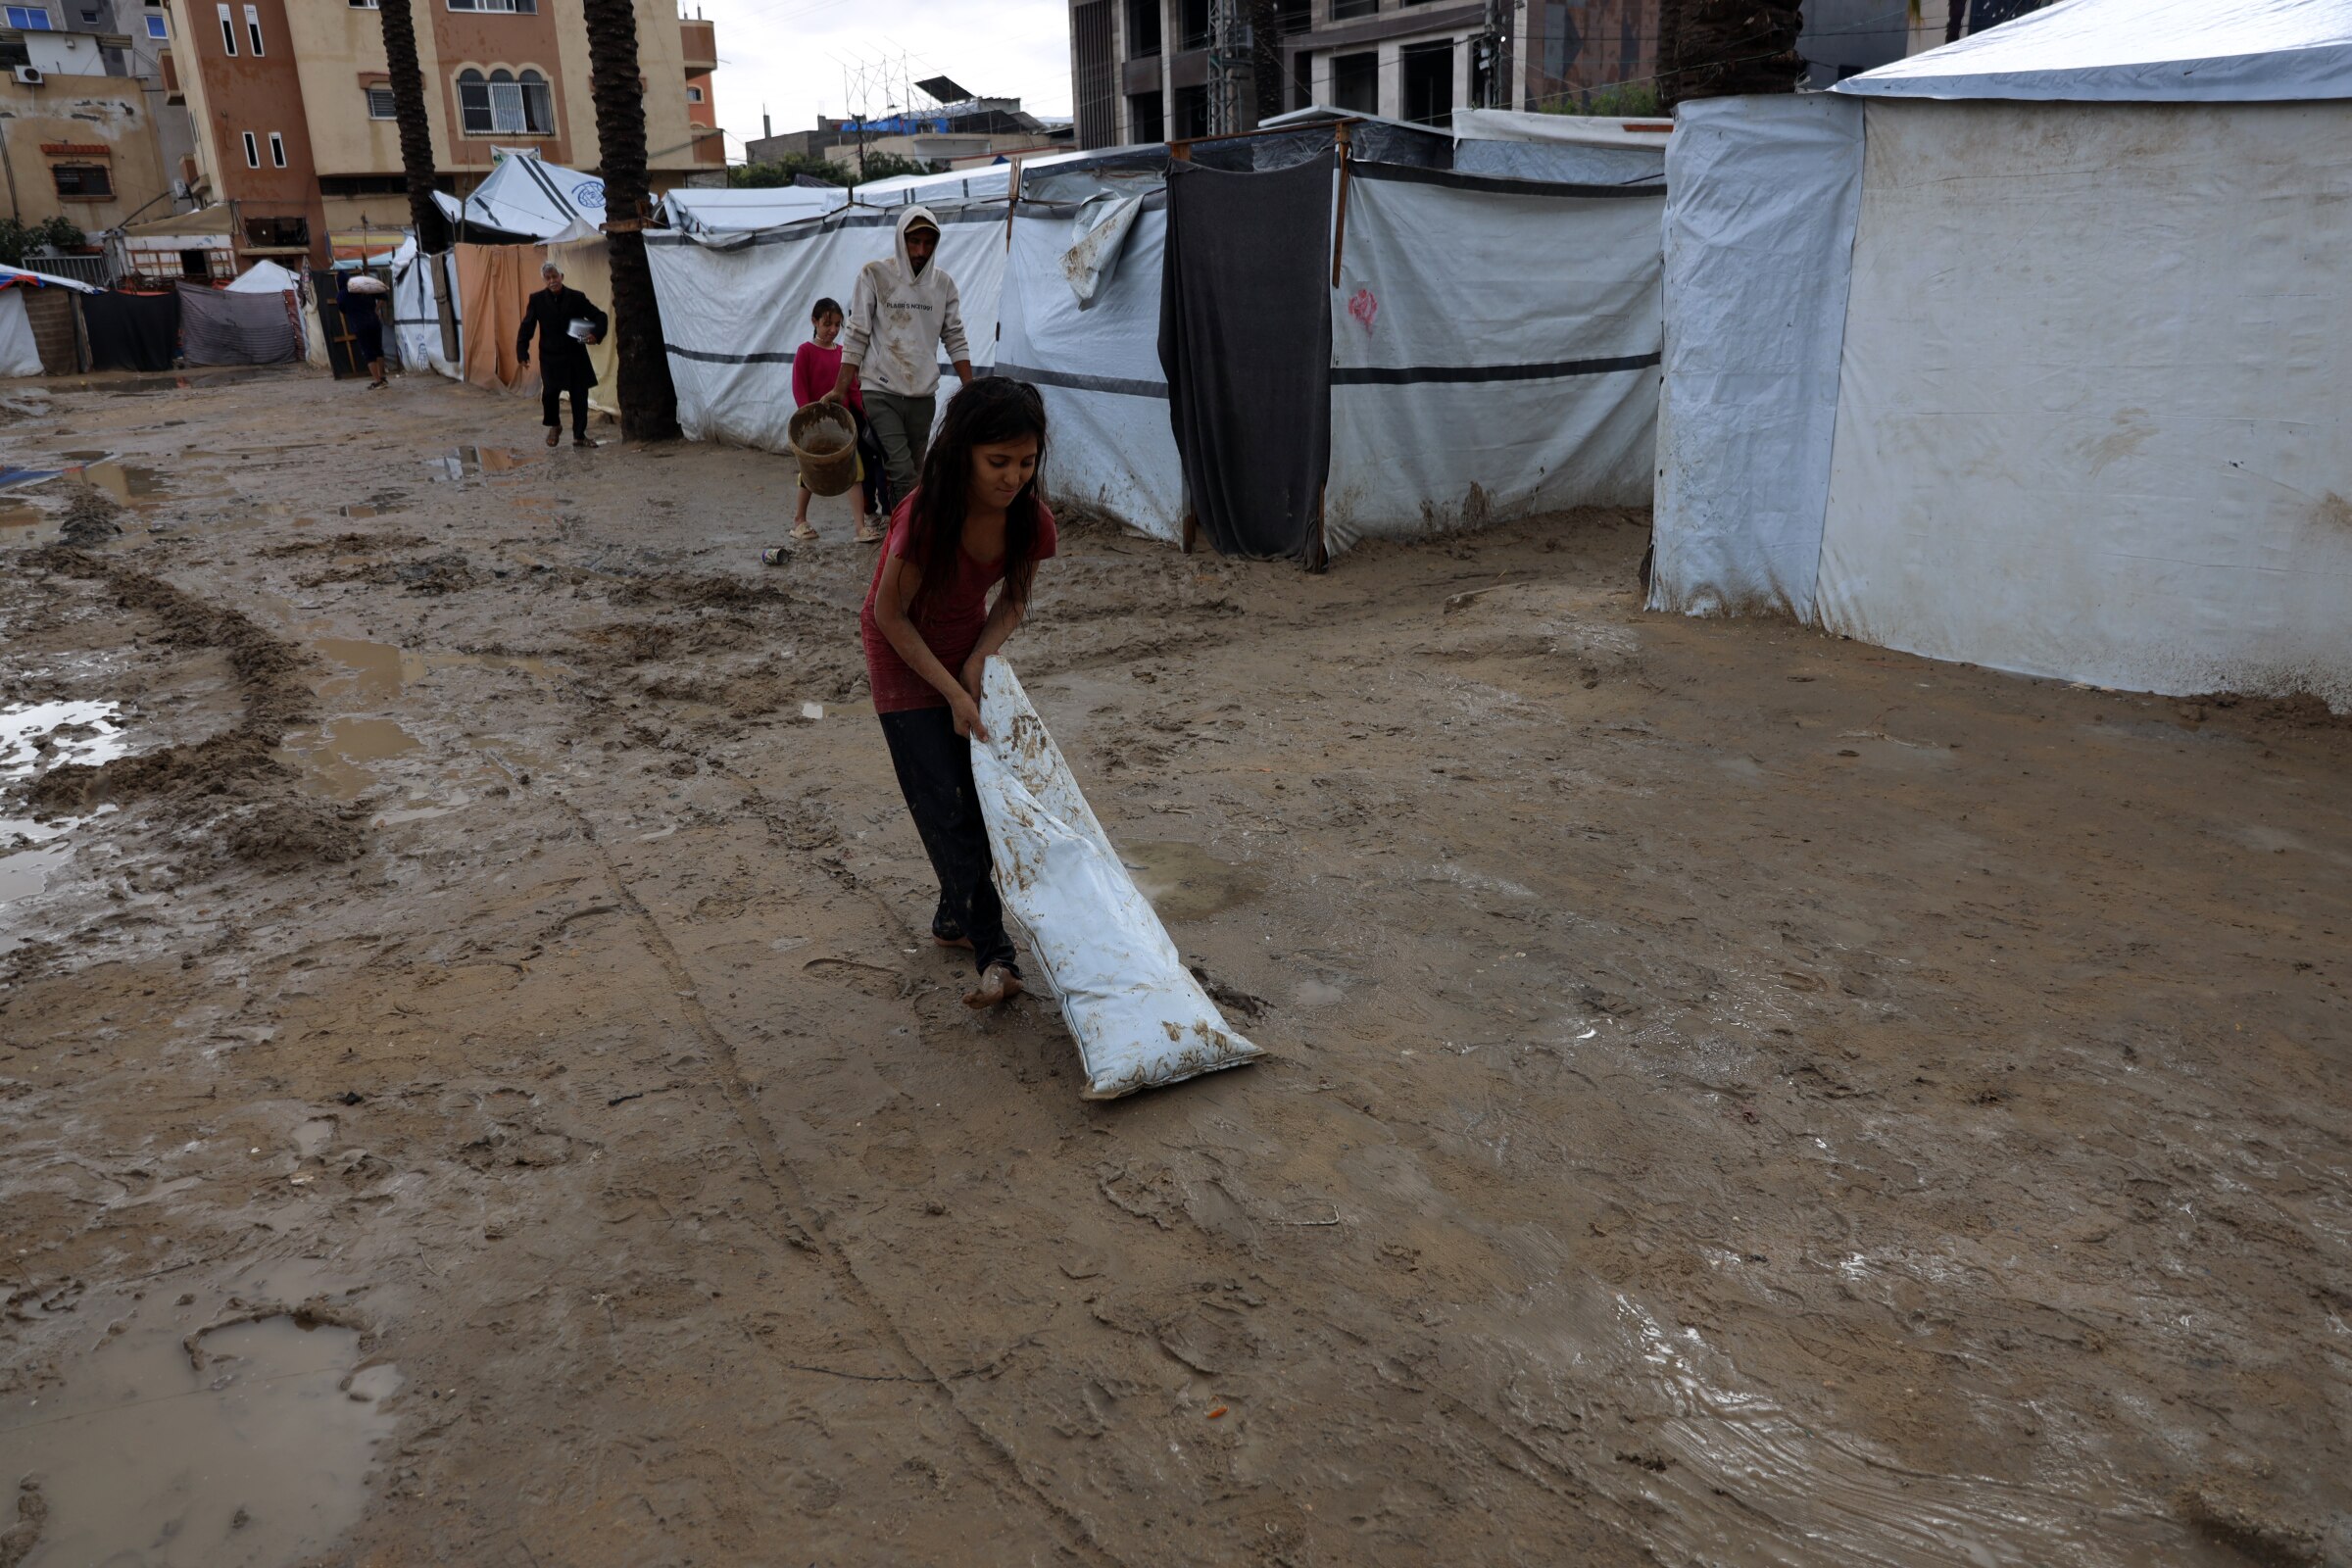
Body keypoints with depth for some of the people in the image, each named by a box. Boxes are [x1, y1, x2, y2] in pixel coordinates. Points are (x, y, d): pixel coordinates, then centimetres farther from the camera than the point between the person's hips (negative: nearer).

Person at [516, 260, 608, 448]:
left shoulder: (576, 297, -1)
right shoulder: (537, 299, -1)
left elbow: (601, 317, 1)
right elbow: (527, 326, -1)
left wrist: (596, 334, -18)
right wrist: (522, 350, -13)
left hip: (575, 356, 1)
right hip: (550, 356, -1)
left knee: (579, 395, 3)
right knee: (549, 392, -11)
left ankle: (579, 435, 16)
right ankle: (554, 426, 17)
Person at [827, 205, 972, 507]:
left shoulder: (943, 283, 6)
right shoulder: (874, 275, -3)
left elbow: (955, 339, 8)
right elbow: (857, 336, -3)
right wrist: (839, 389, -6)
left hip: (923, 395, 4)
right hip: (881, 392, -4)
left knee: (913, 471, 7)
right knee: (903, 473, -15)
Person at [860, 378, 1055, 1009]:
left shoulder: (1030, 522, -18)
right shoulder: (925, 517, -33)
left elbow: (1013, 601, -1)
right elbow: (890, 614, -21)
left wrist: (978, 660, -18)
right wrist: (953, 691, -21)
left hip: (969, 650, 5)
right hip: (905, 653, -5)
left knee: (980, 791, 10)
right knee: (946, 804, -8)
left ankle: (954, 915, 31)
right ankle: (995, 956, -6)